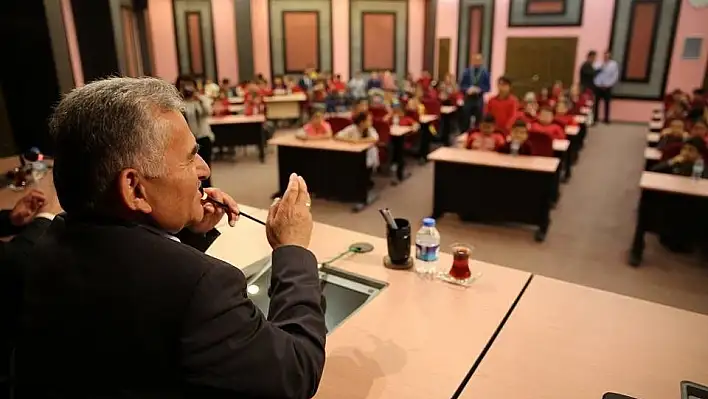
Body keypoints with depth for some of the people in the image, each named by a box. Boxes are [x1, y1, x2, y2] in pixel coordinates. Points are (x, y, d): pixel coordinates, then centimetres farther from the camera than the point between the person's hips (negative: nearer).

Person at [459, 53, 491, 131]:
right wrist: (467, 89, -17)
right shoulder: (466, 71, 3)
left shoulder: (485, 73, -1)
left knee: (478, 120, 5)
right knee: (465, 120, 5)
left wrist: (480, 89, -18)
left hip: (479, 99, -1)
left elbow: (488, 87, 0)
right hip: (468, 98, 1)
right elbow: (461, 85, 3)